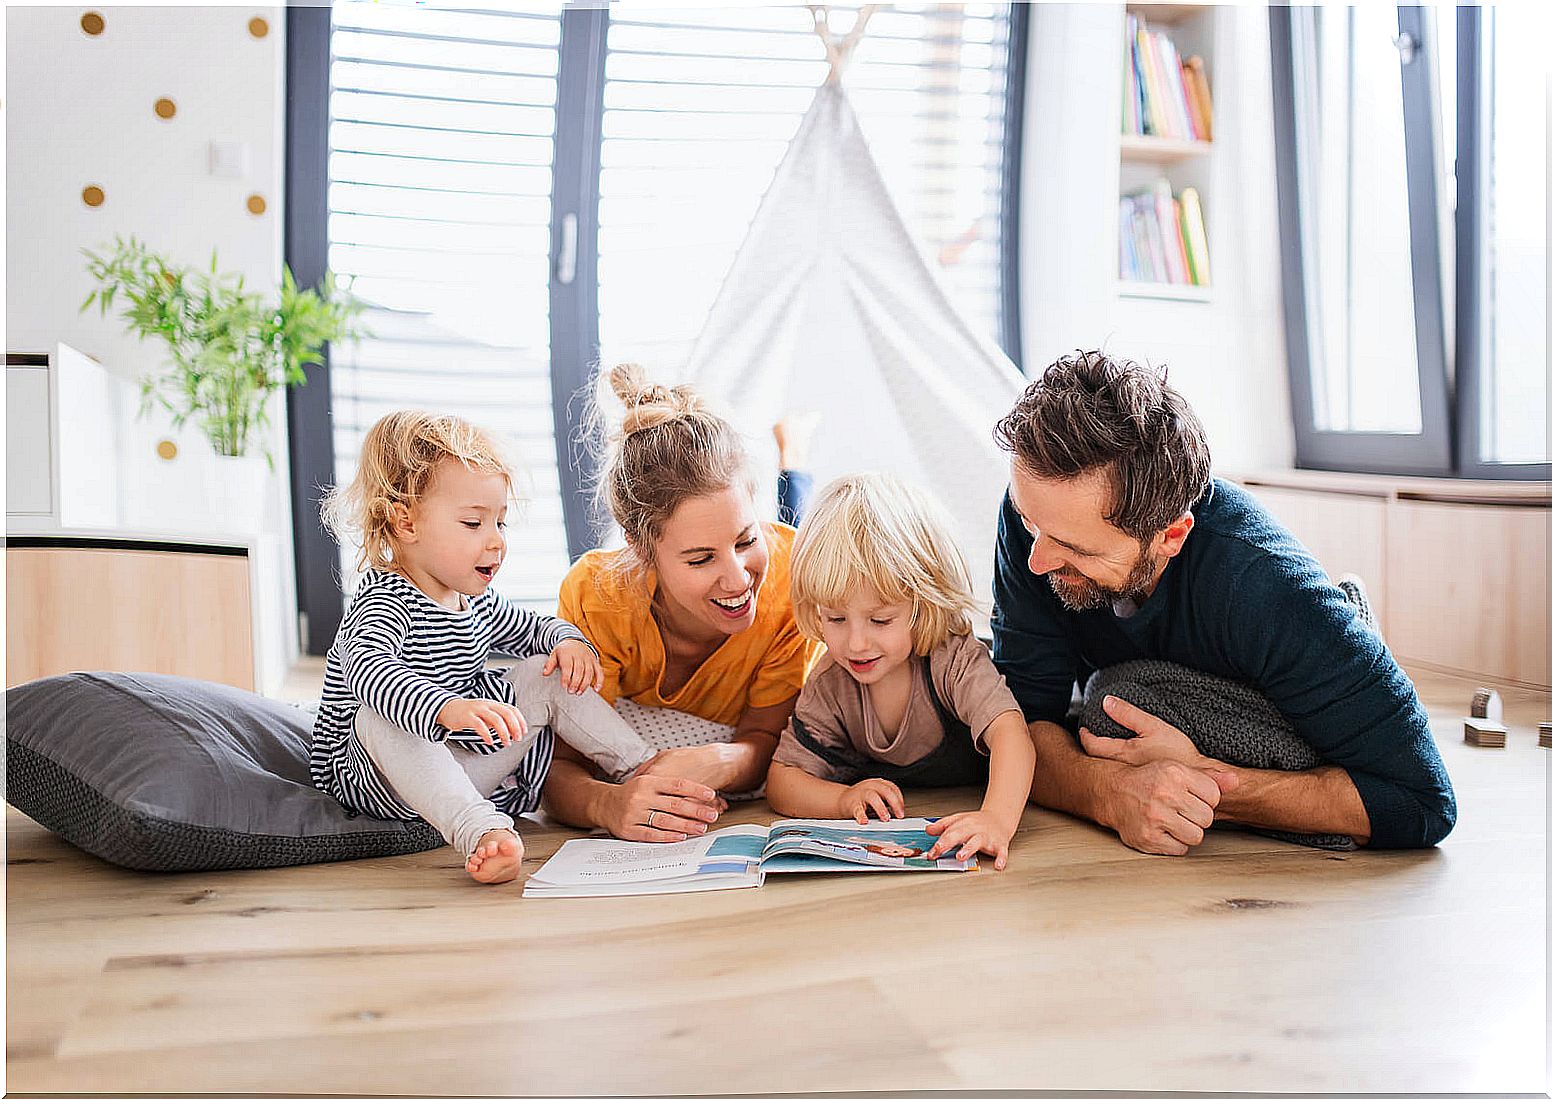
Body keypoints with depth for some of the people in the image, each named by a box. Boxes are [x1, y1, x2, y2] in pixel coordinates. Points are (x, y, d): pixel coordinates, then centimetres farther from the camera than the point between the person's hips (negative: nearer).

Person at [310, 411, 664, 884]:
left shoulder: (475, 601, 7)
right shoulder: (386, 602, -20)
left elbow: (534, 628, 24)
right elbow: (367, 670, -42)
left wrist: (569, 640, -1)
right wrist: (447, 709, -60)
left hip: (474, 765, 8)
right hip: (383, 786, -7)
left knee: (548, 673, 2)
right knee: (381, 720, -38)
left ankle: (643, 768, 2)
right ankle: (480, 831, -53)